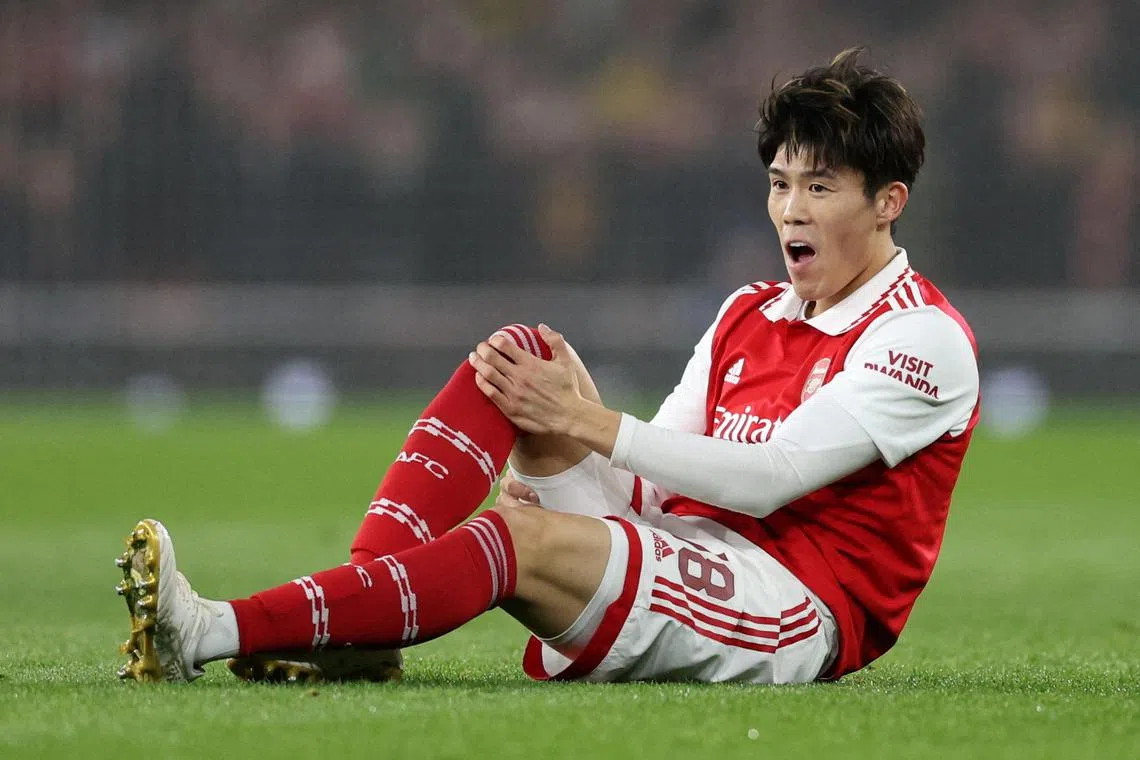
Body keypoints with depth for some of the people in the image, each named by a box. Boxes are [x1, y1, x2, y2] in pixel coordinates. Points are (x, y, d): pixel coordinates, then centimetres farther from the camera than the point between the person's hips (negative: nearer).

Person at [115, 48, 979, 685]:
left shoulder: (923, 337, -6)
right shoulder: (746, 315, 19)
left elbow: (768, 478, -17)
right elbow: (656, 487, 13)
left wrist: (592, 424, -18)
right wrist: (558, 459, -7)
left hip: (798, 609, -8)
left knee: (521, 540, -32)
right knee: (522, 354, -8)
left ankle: (217, 633, -43)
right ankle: (355, 631, -22)